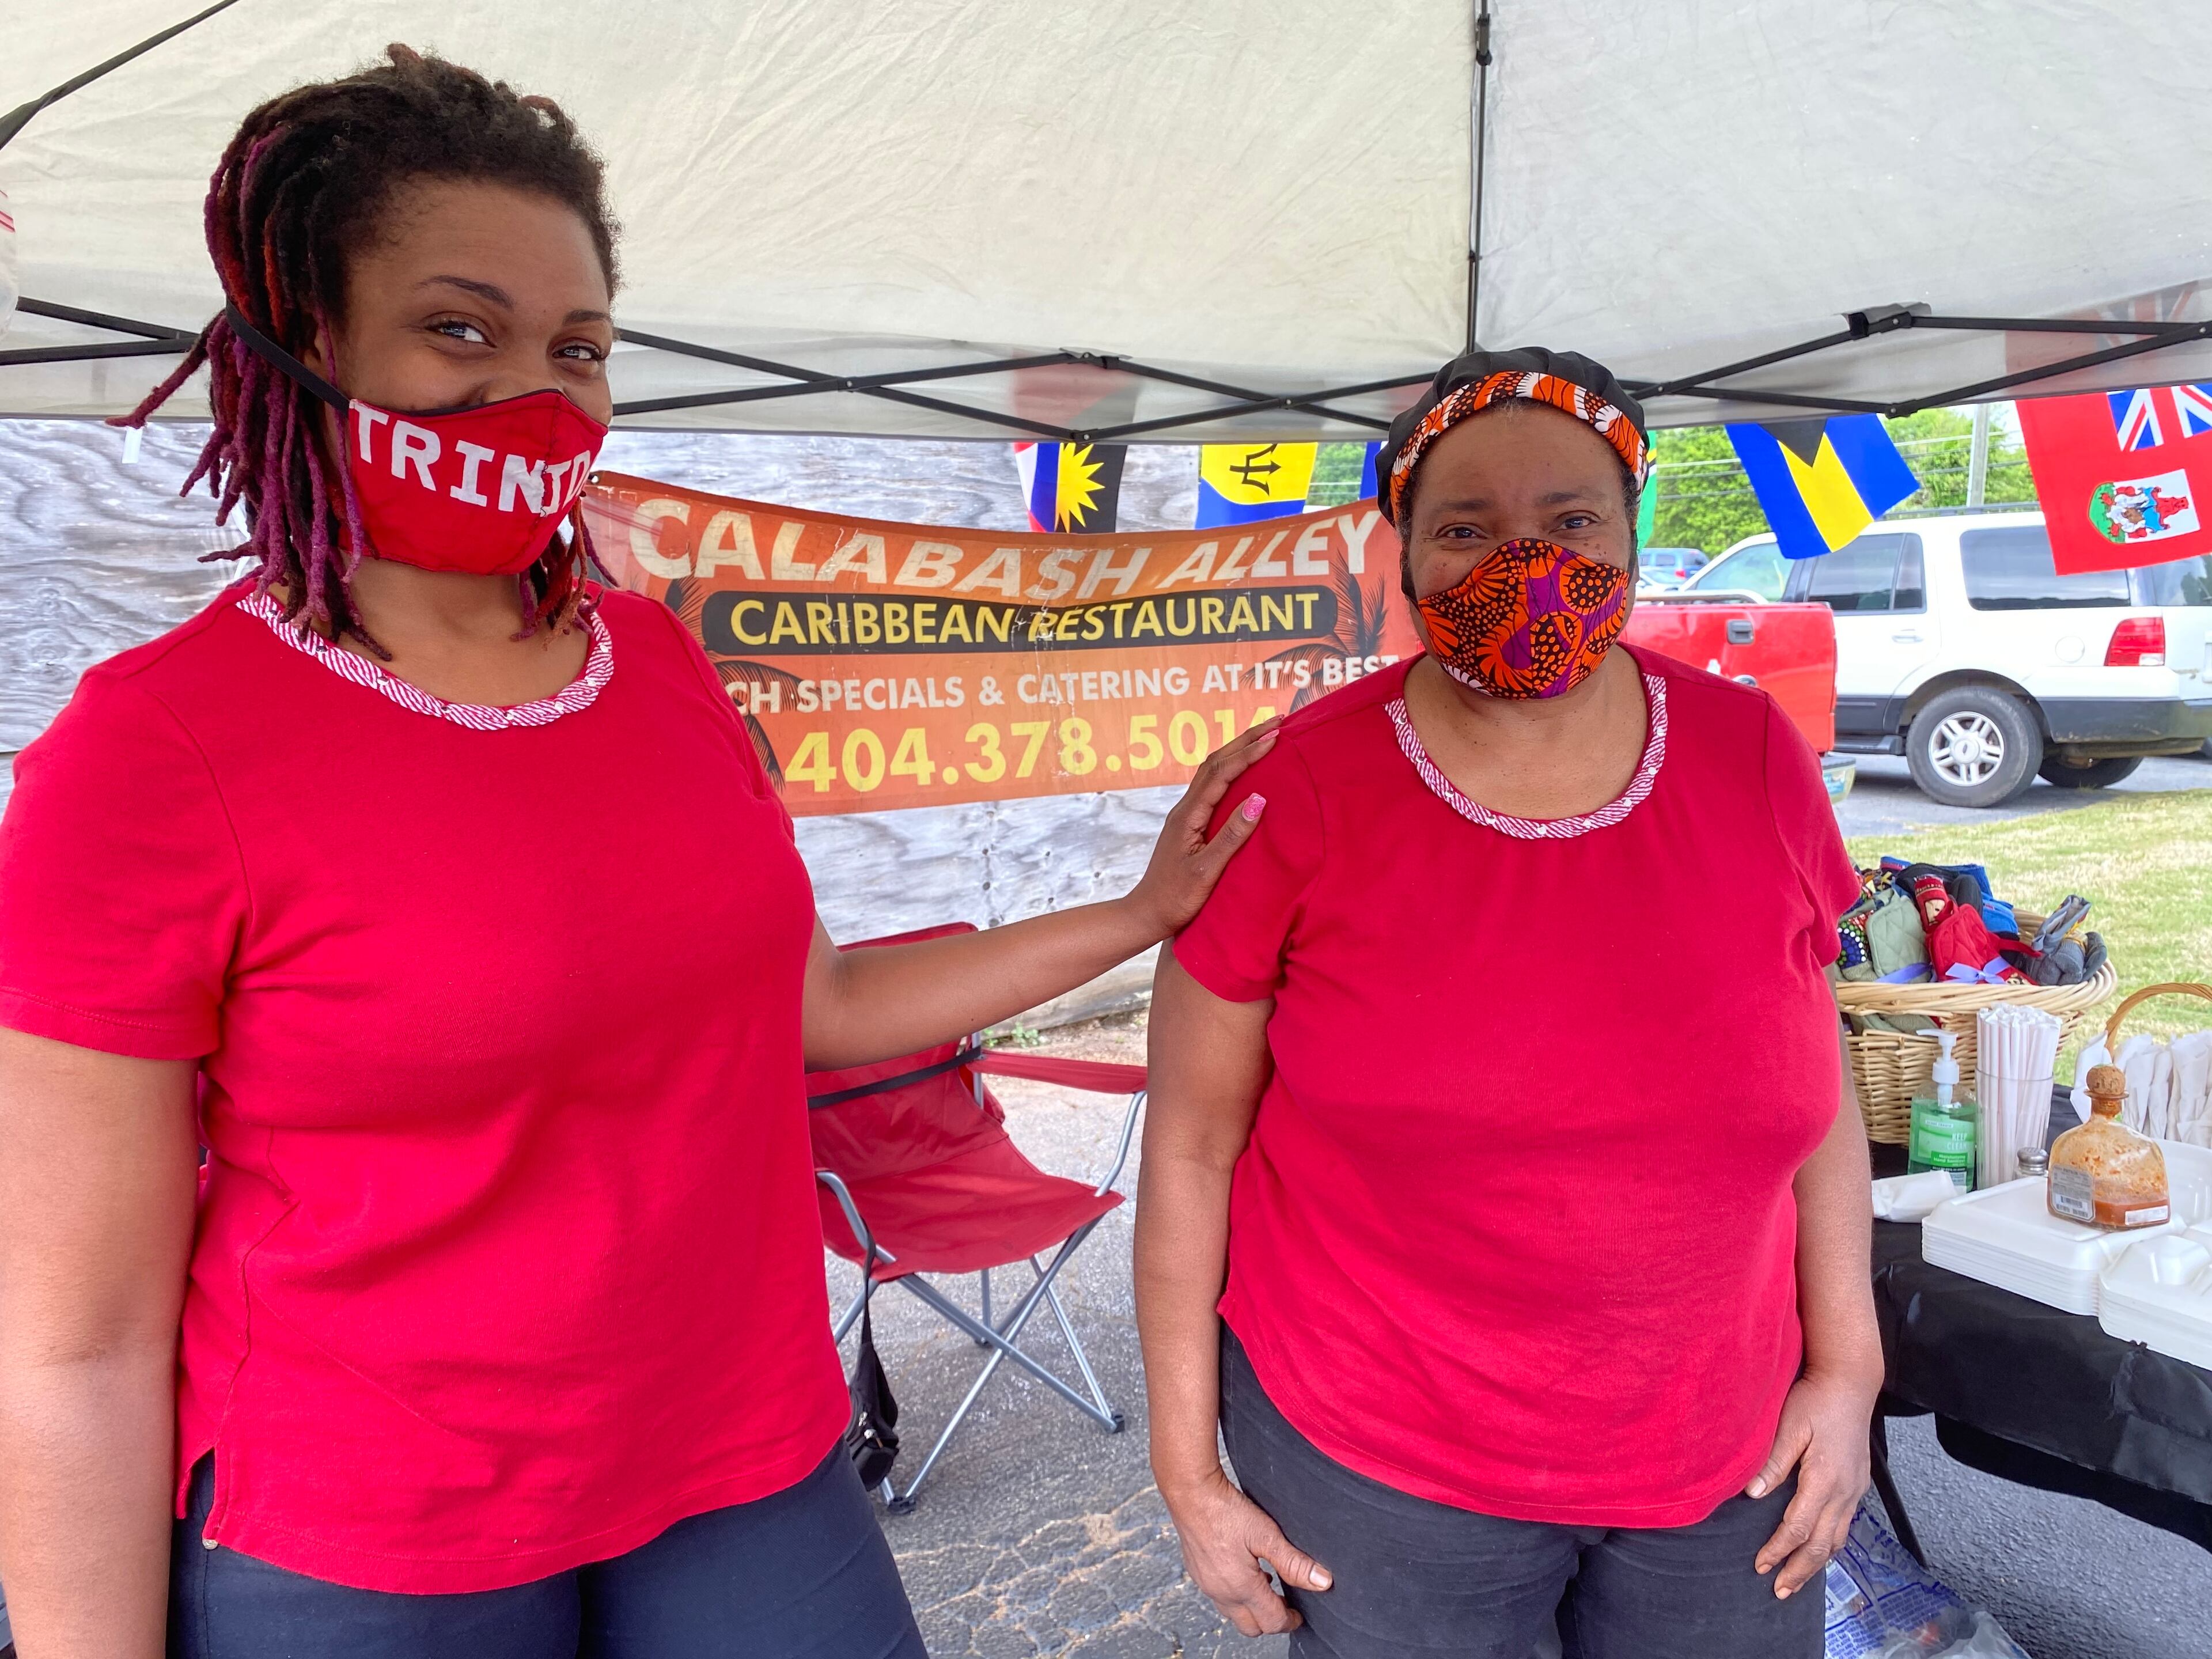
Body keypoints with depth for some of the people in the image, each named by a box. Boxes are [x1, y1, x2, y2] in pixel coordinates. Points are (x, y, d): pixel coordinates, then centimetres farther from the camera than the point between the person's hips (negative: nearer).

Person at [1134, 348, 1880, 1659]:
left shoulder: (1753, 758, -5)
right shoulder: (1299, 793, -15)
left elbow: (1812, 1078, 6)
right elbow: (1192, 1147, -9)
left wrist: (1847, 1364, 5)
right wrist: (1190, 1472, -4)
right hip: (1377, 1461, -3)